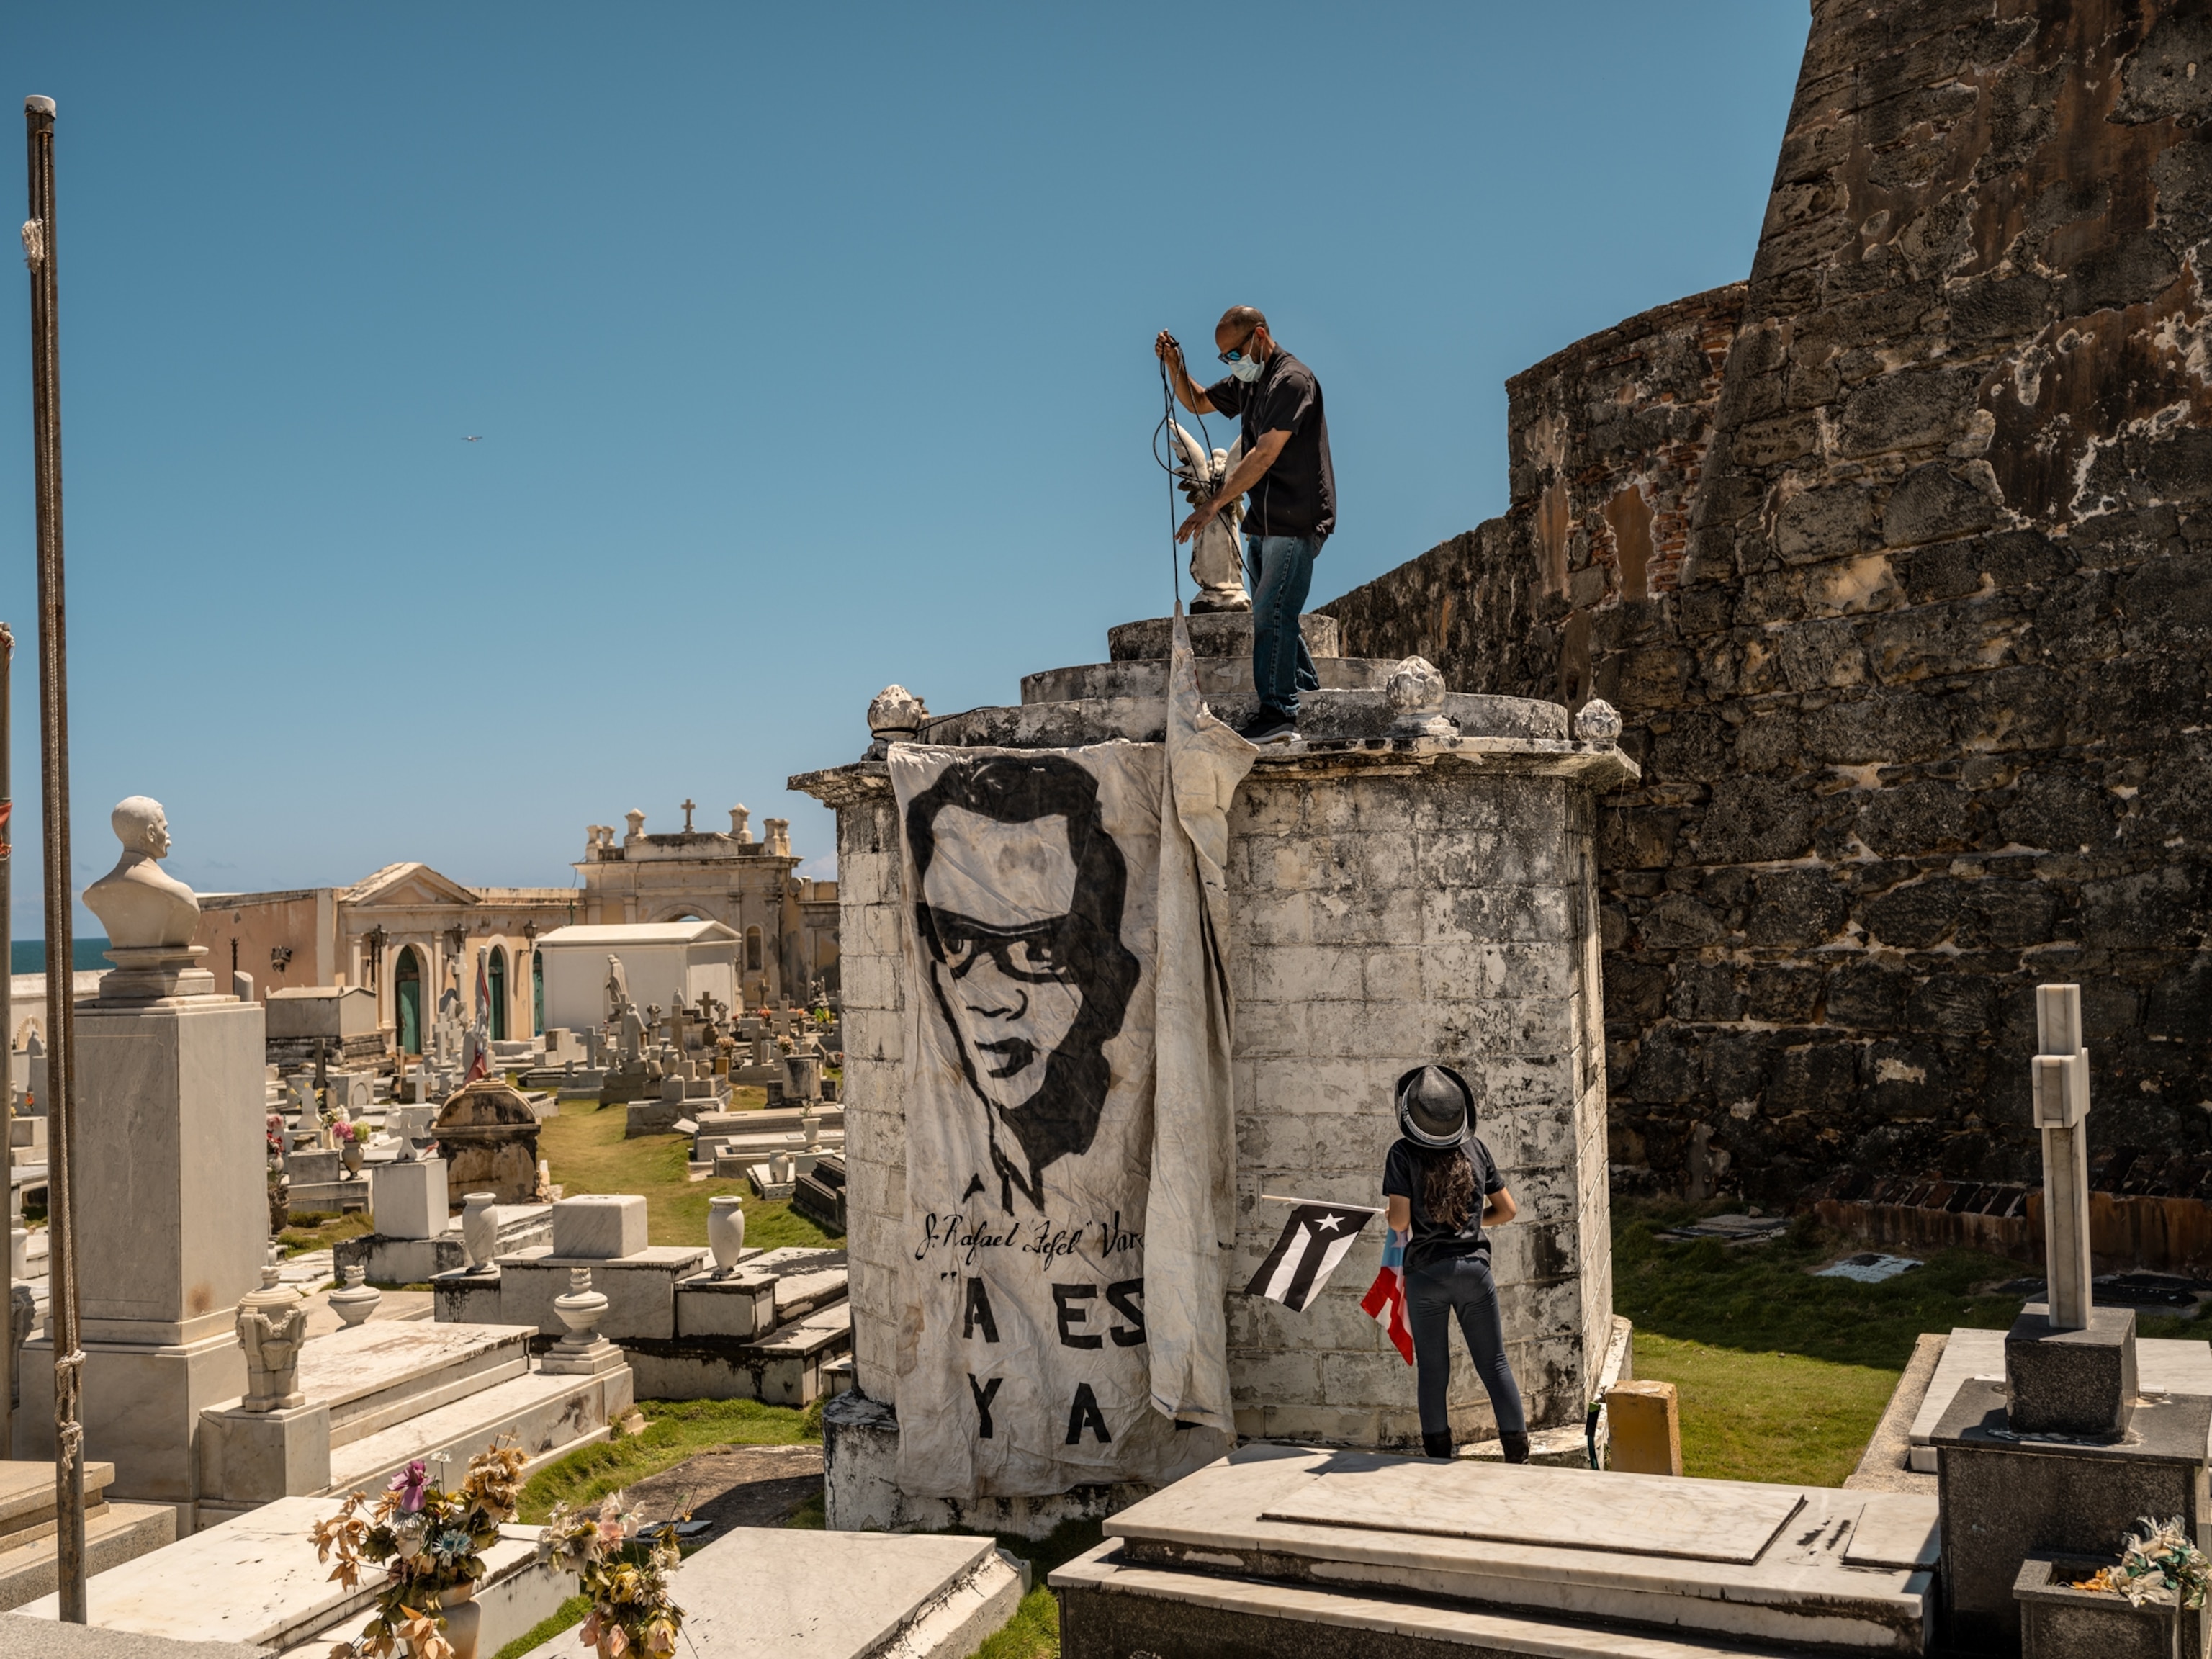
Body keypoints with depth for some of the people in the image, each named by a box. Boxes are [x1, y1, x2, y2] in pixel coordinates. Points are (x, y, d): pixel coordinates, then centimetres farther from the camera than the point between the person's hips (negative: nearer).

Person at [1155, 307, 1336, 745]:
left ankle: (1277, 715, -13)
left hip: (1295, 521, -9)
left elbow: (1264, 455, -22)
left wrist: (1213, 504, -23)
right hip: (1264, 523, 9)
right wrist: (1174, 367, 8)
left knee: (1272, 616, -13)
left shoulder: (1292, 380, -15)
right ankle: (1307, 697, 21)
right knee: (1273, 617, 12)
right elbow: (1198, 403, 29)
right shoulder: (1247, 382, 14)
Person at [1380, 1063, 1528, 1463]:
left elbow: (1399, 1221, -15)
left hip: (1426, 1272, -2)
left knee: (1432, 1369, 9)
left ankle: (1439, 1460, 14)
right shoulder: (1475, 1148, 0)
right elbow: (1506, 1210, 5)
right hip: (1474, 1267, 2)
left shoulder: (1403, 1154, -10)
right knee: (1495, 1365, 10)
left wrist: (1395, 1217, 7)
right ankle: (1518, 1455, 11)